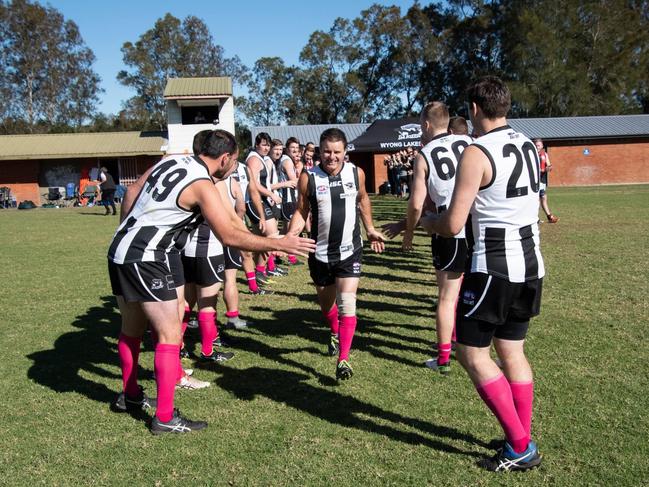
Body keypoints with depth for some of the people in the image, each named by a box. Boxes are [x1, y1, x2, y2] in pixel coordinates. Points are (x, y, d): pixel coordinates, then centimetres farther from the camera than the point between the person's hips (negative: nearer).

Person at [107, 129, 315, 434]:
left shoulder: (172, 161, 9)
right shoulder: (202, 185, -14)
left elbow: (132, 192, 17)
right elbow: (229, 236, -19)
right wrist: (278, 244, -13)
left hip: (119, 252, 9)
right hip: (145, 260, -9)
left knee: (132, 329, 21)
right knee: (170, 334, -2)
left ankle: (129, 396, 38)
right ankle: (165, 418, 2)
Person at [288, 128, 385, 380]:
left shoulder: (356, 173, -5)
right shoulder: (308, 177, -10)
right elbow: (301, 211, -2)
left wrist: (370, 229, 16)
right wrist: (290, 233, -19)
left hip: (349, 251, -1)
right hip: (320, 253, 1)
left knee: (347, 303, -13)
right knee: (326, 302, 19)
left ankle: (343, 360, -6)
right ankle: (335, 333, 51)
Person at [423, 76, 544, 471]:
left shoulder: (477, 154, -15)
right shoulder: (529, 146, 10)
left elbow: (452, 225, -17)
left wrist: (427, 221, 4)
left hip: (494, 269, -8)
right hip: (531, 265, 8)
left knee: (473, 354, 4)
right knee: (512, 352, 17)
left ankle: (520, 448, 7)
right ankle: (522, 441, 25)